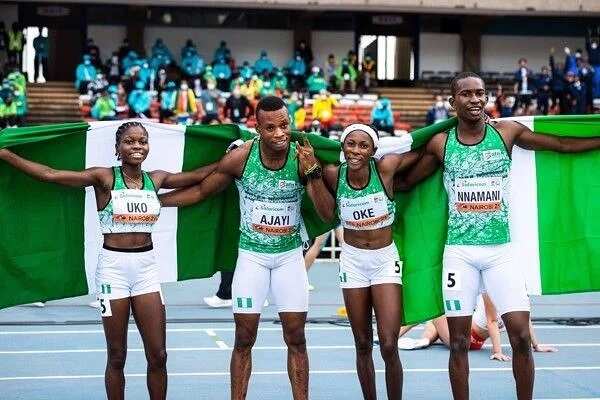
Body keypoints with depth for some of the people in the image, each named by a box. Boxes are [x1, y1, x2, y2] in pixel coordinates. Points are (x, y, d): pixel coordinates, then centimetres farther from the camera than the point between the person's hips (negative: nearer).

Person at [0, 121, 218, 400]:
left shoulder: (156, 179, 6)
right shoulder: (104, 178, -6)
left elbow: (198, 175, 18)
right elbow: (50, 174, -14)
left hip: (146, 265, 3)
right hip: (113, 265, -3)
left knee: (158, 355, 3)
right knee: (117, 356, 6)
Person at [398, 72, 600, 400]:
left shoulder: (507, 132, 1)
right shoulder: (440, 143, 1)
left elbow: (563, 145, 7)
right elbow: (406, 181, 12)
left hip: (500, 251, 0)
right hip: (459, 252, 0)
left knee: (521, 336, -4)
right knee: (458, 341, 3)